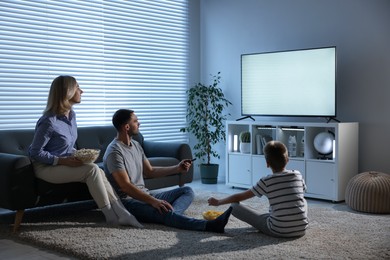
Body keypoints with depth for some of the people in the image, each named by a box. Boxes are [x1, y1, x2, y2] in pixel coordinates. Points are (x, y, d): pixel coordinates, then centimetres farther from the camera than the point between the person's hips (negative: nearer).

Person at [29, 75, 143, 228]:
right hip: (46, 167, -7)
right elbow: (35, 152, -17)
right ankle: (111, 216, -16)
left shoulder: (71, 115, 5)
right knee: (92, 169, -25)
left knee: (99, 172, -16)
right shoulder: (49, 122, -21)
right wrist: (63, 161, -23)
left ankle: (121, 213, -18)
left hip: (65, 162, 8)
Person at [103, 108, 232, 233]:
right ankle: (208, 225, -52)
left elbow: (149, 171, 20)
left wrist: (177, 169, 10)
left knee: (187, 191, -1)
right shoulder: (114, 152, -15)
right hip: (129, 201, -10)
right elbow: (126, 186, -22)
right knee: (163, 211, -36)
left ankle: (170, 216, -35)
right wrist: (153, 201, -29)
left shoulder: (135, 145, 14)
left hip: (146, 195, 10)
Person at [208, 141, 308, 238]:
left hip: (279, 231, -5)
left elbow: (238, 197, 3)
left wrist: (218, 202, 19)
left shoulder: (266, 182, -6)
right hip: (301, 230, 5)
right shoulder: (298, 175, 2)